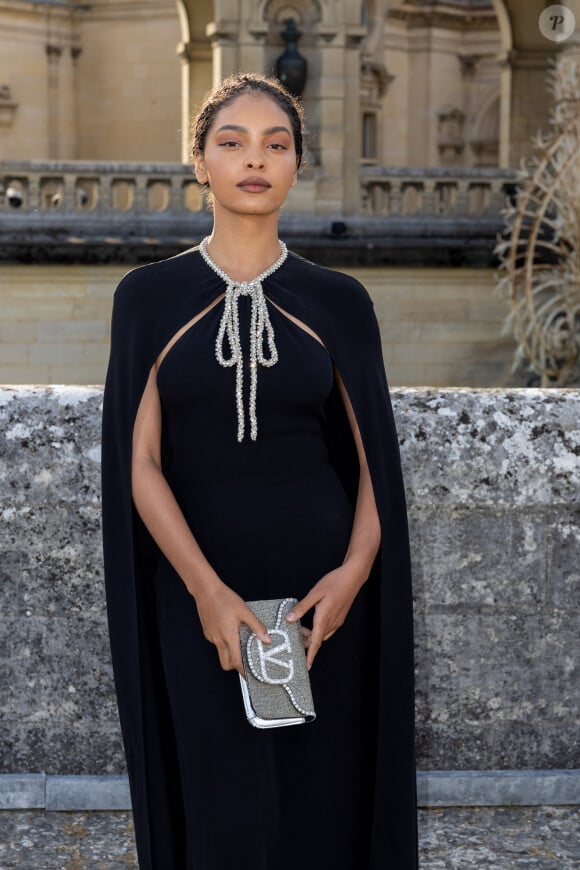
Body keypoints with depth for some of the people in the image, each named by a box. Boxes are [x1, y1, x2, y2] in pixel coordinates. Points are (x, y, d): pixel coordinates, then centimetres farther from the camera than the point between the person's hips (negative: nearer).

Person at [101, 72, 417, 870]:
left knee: (322, 800, 7)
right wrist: (206, 590, -17)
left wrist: (356, 567, -14)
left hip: (321, 583, 1)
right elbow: (141, 461, -5)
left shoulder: (338, 302, 2)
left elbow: (373, 456, 4)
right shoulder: (149, 296, -1)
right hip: (199, 587, -1)